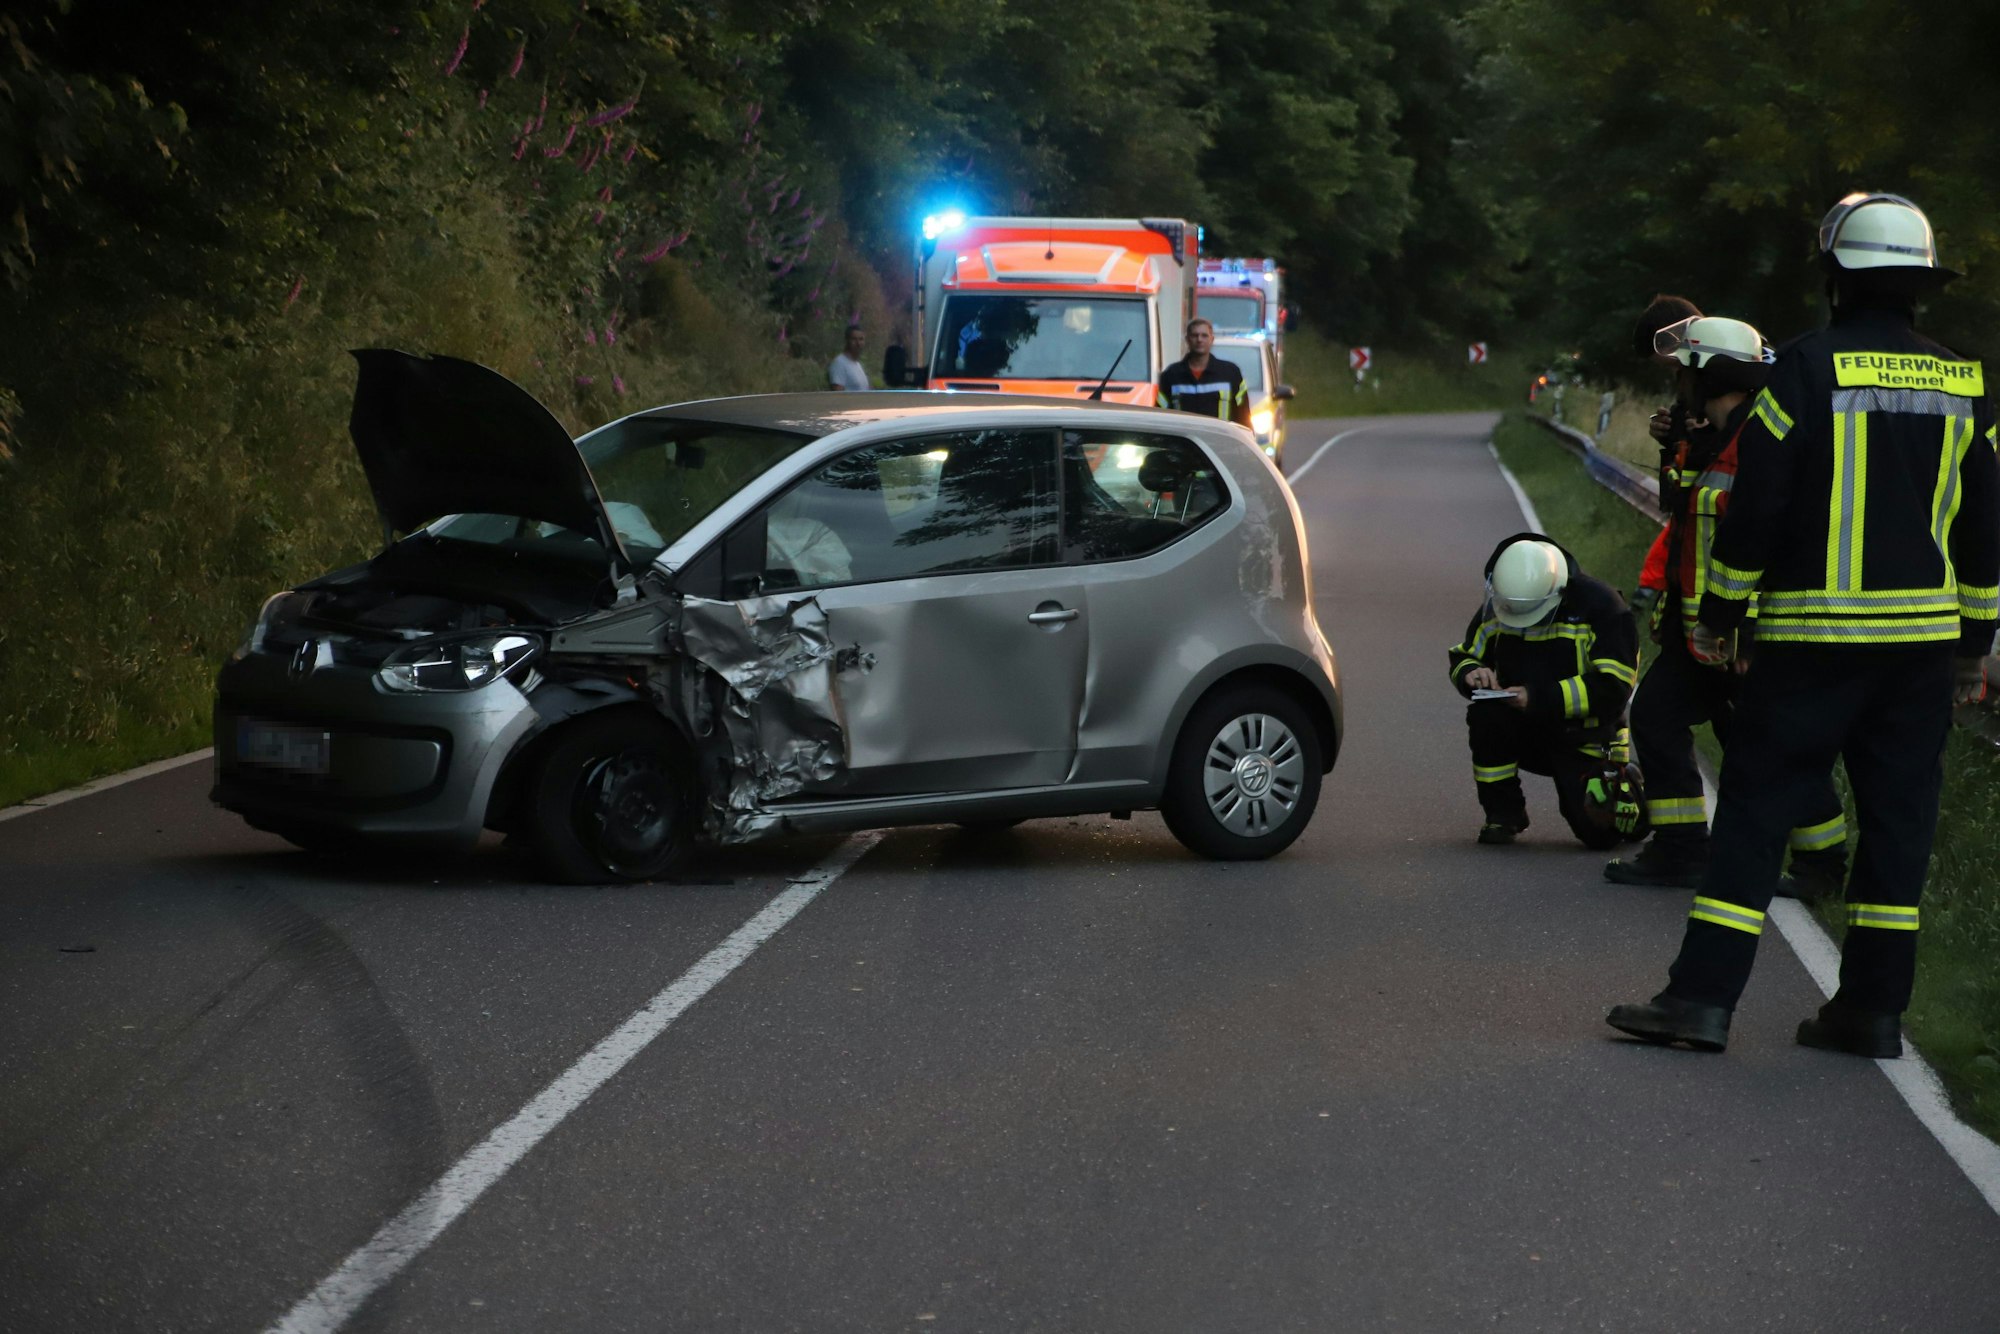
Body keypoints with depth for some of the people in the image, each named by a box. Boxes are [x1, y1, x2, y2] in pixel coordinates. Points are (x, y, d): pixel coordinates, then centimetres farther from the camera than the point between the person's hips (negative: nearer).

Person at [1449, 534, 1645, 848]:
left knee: (1599, 833, -13)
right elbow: (1464, 656, 10)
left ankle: (1623, 786, 25)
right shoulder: (1494, 608, -4)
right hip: (1527, 733, 3)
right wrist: (1472, 673, -18)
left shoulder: (1599, 607, -19)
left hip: (1584, 739, -3)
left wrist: (1541, 698, -32)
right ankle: (1502, 813, -10)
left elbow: (1613, 688, -24)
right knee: (1484, 713, -29)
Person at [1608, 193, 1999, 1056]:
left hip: (1814, 637, -4)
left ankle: (1703, 995, -5)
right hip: (1922, 637, 4)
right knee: (1897, 816, 9)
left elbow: (1756, 509, -9)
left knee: (1757, 809, -2)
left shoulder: (1806, 372, -8)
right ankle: (1873, 1008, 9)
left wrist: (1717, 614, 2)